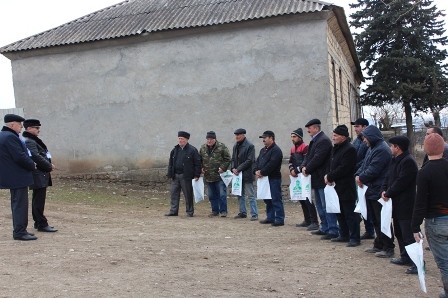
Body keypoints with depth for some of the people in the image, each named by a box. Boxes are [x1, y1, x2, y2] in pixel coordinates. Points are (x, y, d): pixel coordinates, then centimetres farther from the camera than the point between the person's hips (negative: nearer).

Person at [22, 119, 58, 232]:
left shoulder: (33, 140, 17)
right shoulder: (29, 142, -15)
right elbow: (36, 157, -24)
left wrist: (48, 165, 5)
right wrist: (49, 166, -14)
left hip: (40, 175, 11)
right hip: (38, 175, -11)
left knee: (38, 199, 16)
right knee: (39, 200, -6)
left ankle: (38, 222, 24)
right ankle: (42, 224, -3)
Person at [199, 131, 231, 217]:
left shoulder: (221, 147, -6)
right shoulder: (203, 148, 8)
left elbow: (228, 159, -4)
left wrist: (223, 168, -13)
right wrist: (201, 168, 5)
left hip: (220, 176, -5)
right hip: (208, 177, 5)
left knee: (222, 194, -4)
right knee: (211, 196, 12)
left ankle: (223, 211, 7)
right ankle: (215, 211, 22)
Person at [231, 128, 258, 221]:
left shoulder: (250, 146, -10)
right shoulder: (235, 146, 13)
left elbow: (249, 161, -16)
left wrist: (239, 169, -17)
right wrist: (233, 168, -3)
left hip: (247, 174, -8)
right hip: (238, 174, 8)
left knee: (251, 195, -4)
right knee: (240, 195, 14)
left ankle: (254, 214, 0)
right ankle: (242, 212, 25)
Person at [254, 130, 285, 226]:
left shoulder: (276, 150, -11)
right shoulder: (263, 150, 19)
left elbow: (271, 164, -21)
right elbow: (258, 161, 14)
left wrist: (262, 172, -18)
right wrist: (256, 171, -5)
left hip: (274, 178, -9)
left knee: (276, 199, -7)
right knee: (267, 199, 15)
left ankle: (279, 219, -4)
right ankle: (270, 218, 24)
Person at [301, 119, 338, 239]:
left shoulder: (323, 141, -16)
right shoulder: (314, 140, 16)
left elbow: (317, 158, -22)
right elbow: (308, 156, 15)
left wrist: (307, 169, -13)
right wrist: (303, 166, -3)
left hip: (323, 179, -11)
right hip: (317, 179, 11)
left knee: (326, 206, -8)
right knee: (320, 206, 17)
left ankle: (333, 230, -5)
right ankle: (324, 228, 27)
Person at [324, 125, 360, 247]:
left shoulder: (349, 150, -16)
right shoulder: (336, 148, 14)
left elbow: (343, 169, -22)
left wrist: (330, 177, -15)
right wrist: (329, 176, -2)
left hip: (346, 187, -10)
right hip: (337, 186, 10)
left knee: (350, 213, -3)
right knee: (340, 213, 16)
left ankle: (355, 238, 3)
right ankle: (344, 235, 26)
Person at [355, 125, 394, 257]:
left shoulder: (382, 150, -18)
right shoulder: (372, 148, 15)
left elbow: (373, 170, -22)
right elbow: (364, 164, 15)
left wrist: (361, 178, -10)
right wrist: (358, 175, -2)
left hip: (378, 192, -10)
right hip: (371, 190, 10)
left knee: (382, 220, -3)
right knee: (375, 220, 17)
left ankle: (388, 248, 5)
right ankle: (379, 245, 27)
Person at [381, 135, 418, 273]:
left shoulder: (408, 161, -18)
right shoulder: (395, 160, 13)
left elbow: (401, 182, -22)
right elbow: (388, 176, 13)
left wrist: (388, 194, -14)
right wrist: (384, 190, -3)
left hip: (405, 205, -10)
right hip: (396, 204, 10)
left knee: (408, 234, -10)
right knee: (399, 232, 19)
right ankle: (405, 257, 31)